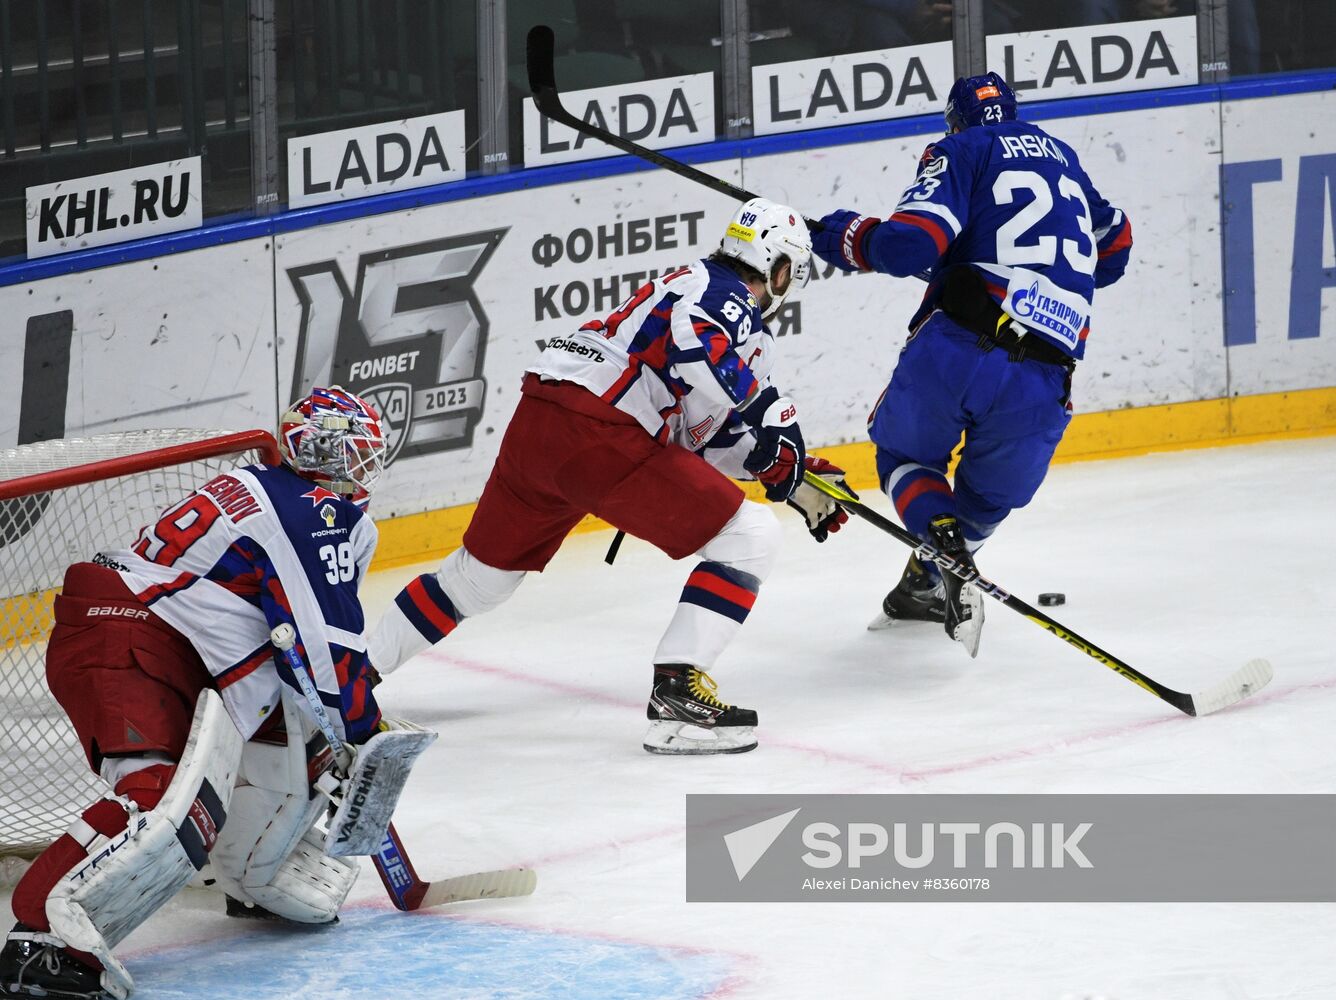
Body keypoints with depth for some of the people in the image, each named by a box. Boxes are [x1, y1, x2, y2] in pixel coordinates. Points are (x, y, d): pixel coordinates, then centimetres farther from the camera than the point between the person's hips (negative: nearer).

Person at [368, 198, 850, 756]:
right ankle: (677, 691, -15)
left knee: (480, 574, 26)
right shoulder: (731, 300, 0)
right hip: (600, 436, -10)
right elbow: (695, 344, -26)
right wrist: (765, 405, -14)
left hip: (535, 419, 10)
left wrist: (794, 478, 22)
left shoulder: (699, 284, 28)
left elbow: (706, 437, 27)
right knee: (748, 538, -6)